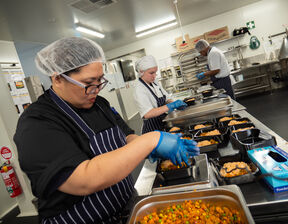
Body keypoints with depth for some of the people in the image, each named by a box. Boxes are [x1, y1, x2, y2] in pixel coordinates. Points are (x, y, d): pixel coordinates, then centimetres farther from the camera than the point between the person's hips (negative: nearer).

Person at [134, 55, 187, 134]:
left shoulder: (154, 83, 3)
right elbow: (147, 114, -32)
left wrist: (175, 104, -10)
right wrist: (170, 106, -32)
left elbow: (166, 99, 12)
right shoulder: (139, 90, -21)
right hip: (152, 129, -8)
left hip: (163, 126, 8)